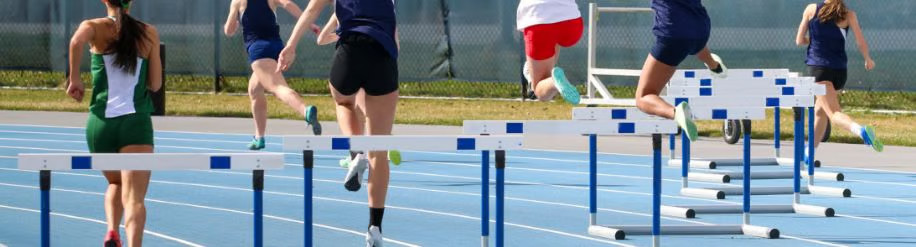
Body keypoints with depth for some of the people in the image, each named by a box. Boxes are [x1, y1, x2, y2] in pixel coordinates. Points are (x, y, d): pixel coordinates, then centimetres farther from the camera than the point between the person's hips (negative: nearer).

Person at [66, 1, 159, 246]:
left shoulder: (95, 27, 4)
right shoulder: (149, 33, 8)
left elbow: (77, 40, -21)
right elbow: (155, 84, 10)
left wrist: (74, 78, -10)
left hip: (100, 123, 1)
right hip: (136, 122, -1)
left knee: (116, 184, 25)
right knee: (134, 196, -9)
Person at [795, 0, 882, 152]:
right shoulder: (849, 15, 2)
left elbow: (799, 41, 8)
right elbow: (861, 42, -2)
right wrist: (868, 59, 19)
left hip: (818, 67, -3)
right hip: (840, 70, 3)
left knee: (834, 113, -17)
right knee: (820, 110, 24)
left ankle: (860, 130, -47)